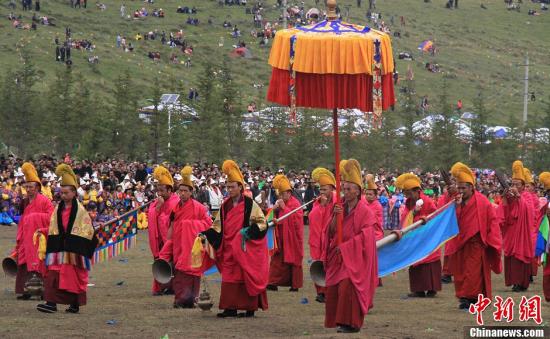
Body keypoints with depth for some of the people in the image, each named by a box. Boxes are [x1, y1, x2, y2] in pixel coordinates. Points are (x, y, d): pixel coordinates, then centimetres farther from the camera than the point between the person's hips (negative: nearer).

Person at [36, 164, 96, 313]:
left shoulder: (80, 210, -5)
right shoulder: (58, 209, 10)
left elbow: (87, 230, -5)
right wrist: (44, 231, 1)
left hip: (74, 249, -4)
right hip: (59, 248, 4)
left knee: (74, 277, 2)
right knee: (54, 274, -7)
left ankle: (75, 304, 12)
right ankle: (52, 303, -9)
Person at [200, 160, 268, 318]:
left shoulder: (249, 204, -5)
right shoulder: (225, 206, 11)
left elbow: (262, 223, -5)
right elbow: (218, 226, 15)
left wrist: (249, 231, -19)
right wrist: (206, 234, 0)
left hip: (245, 247, -5)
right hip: (229, 248, 5)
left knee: (246, 277, -3)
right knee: (230, 278, 3)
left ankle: (250, 308, 2)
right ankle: (230, 308, 6)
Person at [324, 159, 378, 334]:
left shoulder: (365, 211, -8)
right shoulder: (341, 208, 10)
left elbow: (365, 235, -14)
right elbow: (331, 232, 5)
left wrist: (345, 246, -15)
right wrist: (335, 217, -12)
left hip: (355, 257, -6)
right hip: (339, 257, 6)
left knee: (348, 286, -17)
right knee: (334, 288, 2)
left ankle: (352, 323, -11)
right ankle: (341, 321, 11)